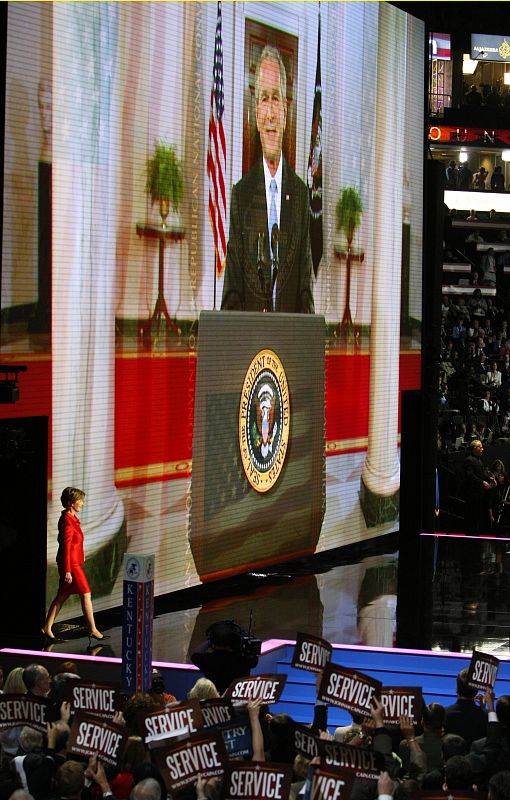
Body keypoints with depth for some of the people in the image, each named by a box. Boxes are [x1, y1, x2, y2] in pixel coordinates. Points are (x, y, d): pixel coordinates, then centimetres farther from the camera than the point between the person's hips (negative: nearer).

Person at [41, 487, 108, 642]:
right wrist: (67, 570, -21)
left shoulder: (71, 518, 10)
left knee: (62, 596, 13)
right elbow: (66, 547, -21)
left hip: (73, 562, 10)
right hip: (71, 564, -10)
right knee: (86, 594, -2)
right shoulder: (68, 521, -20)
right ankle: (92, 630, 6)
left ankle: (47, 628, 17)